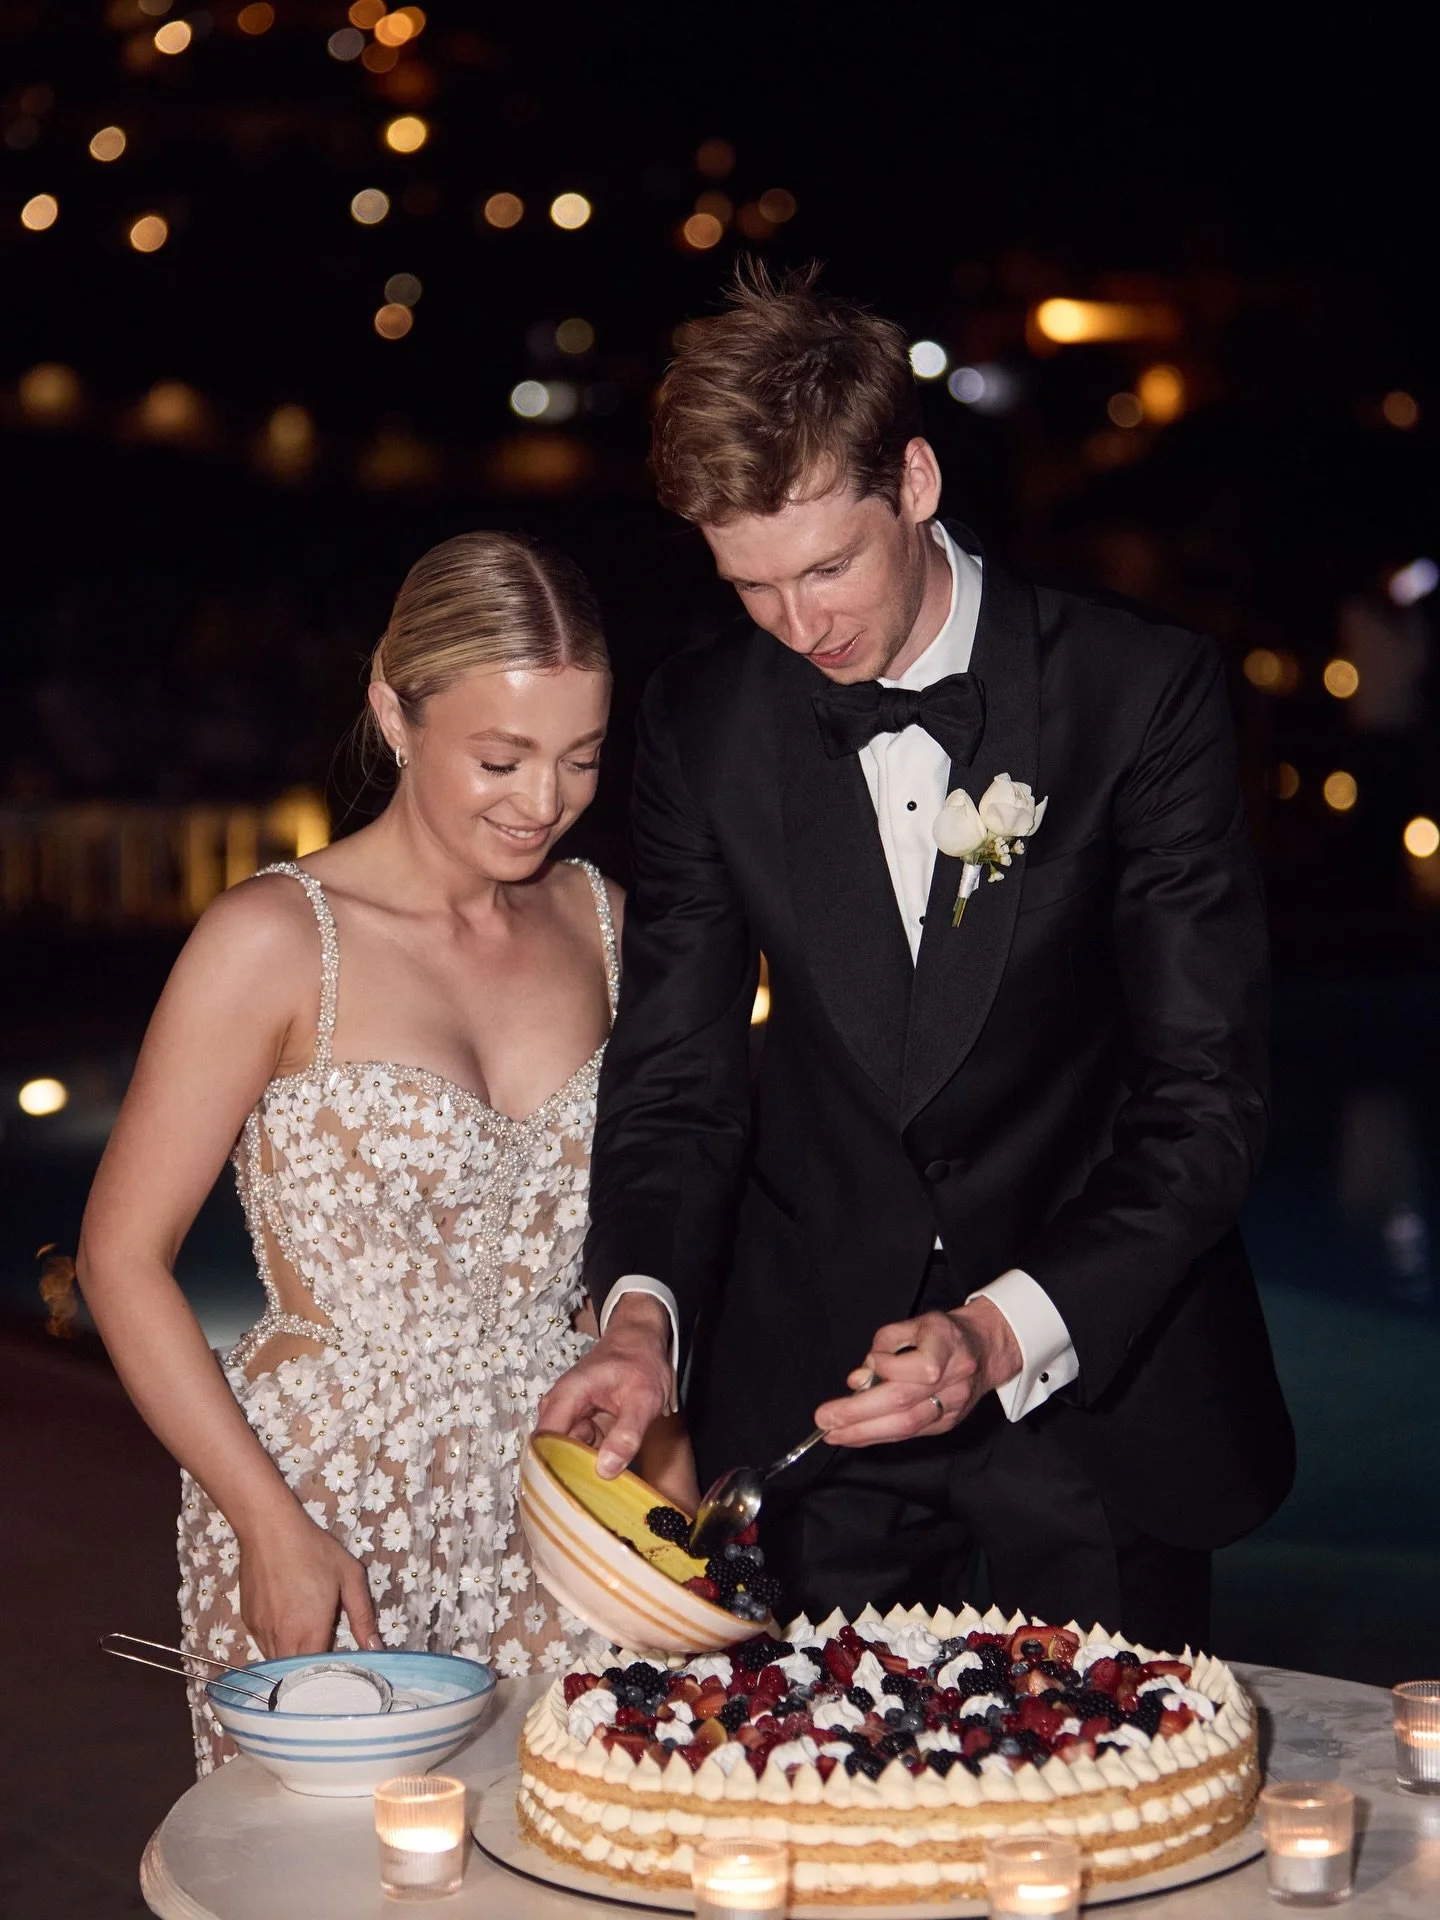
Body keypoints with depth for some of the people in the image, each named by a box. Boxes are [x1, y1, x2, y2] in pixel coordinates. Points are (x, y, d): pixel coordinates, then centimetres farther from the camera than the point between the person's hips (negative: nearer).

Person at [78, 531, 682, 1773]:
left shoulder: (597, 922, 7)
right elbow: (124, 1256, -6)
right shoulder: (275, 944, -8)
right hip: (327, 1507, -4)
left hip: (559, 1508, 4)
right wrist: (273, 1524, -11)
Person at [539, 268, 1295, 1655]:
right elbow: (675, 1071, 2)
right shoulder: (703, 720, -2)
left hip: (1103, 1372, -2)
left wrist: (1009, 1329, -27)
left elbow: (1207, 1097, -14)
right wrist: (643, 1314, -17)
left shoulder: (1142, 691, -12)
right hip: (810, 1376, 2)